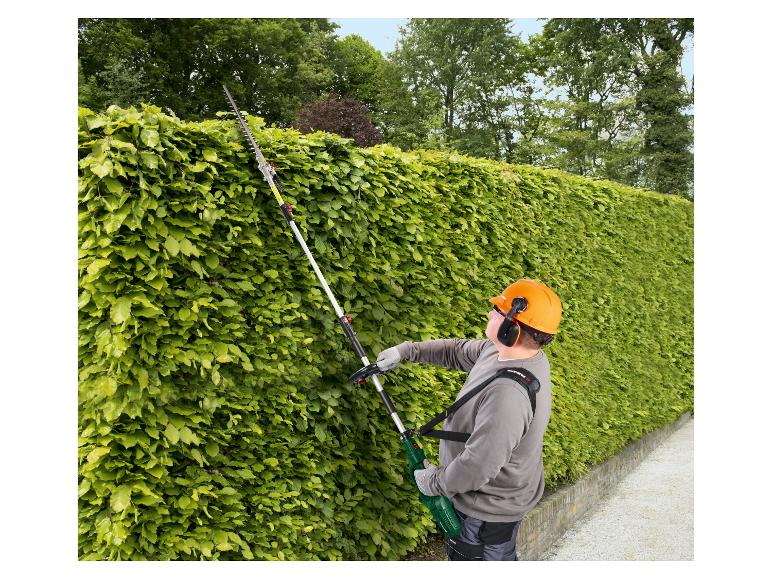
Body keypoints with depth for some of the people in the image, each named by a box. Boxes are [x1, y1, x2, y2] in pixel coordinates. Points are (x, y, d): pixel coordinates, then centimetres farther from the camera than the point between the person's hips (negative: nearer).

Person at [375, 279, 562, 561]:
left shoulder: (508, 393, -39)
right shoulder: (500, 350, -9)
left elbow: (479, 465, -35)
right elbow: (458, 351, 10)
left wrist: (436, 483, -18)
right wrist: (406, 350, 8)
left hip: (489, 510, -9)